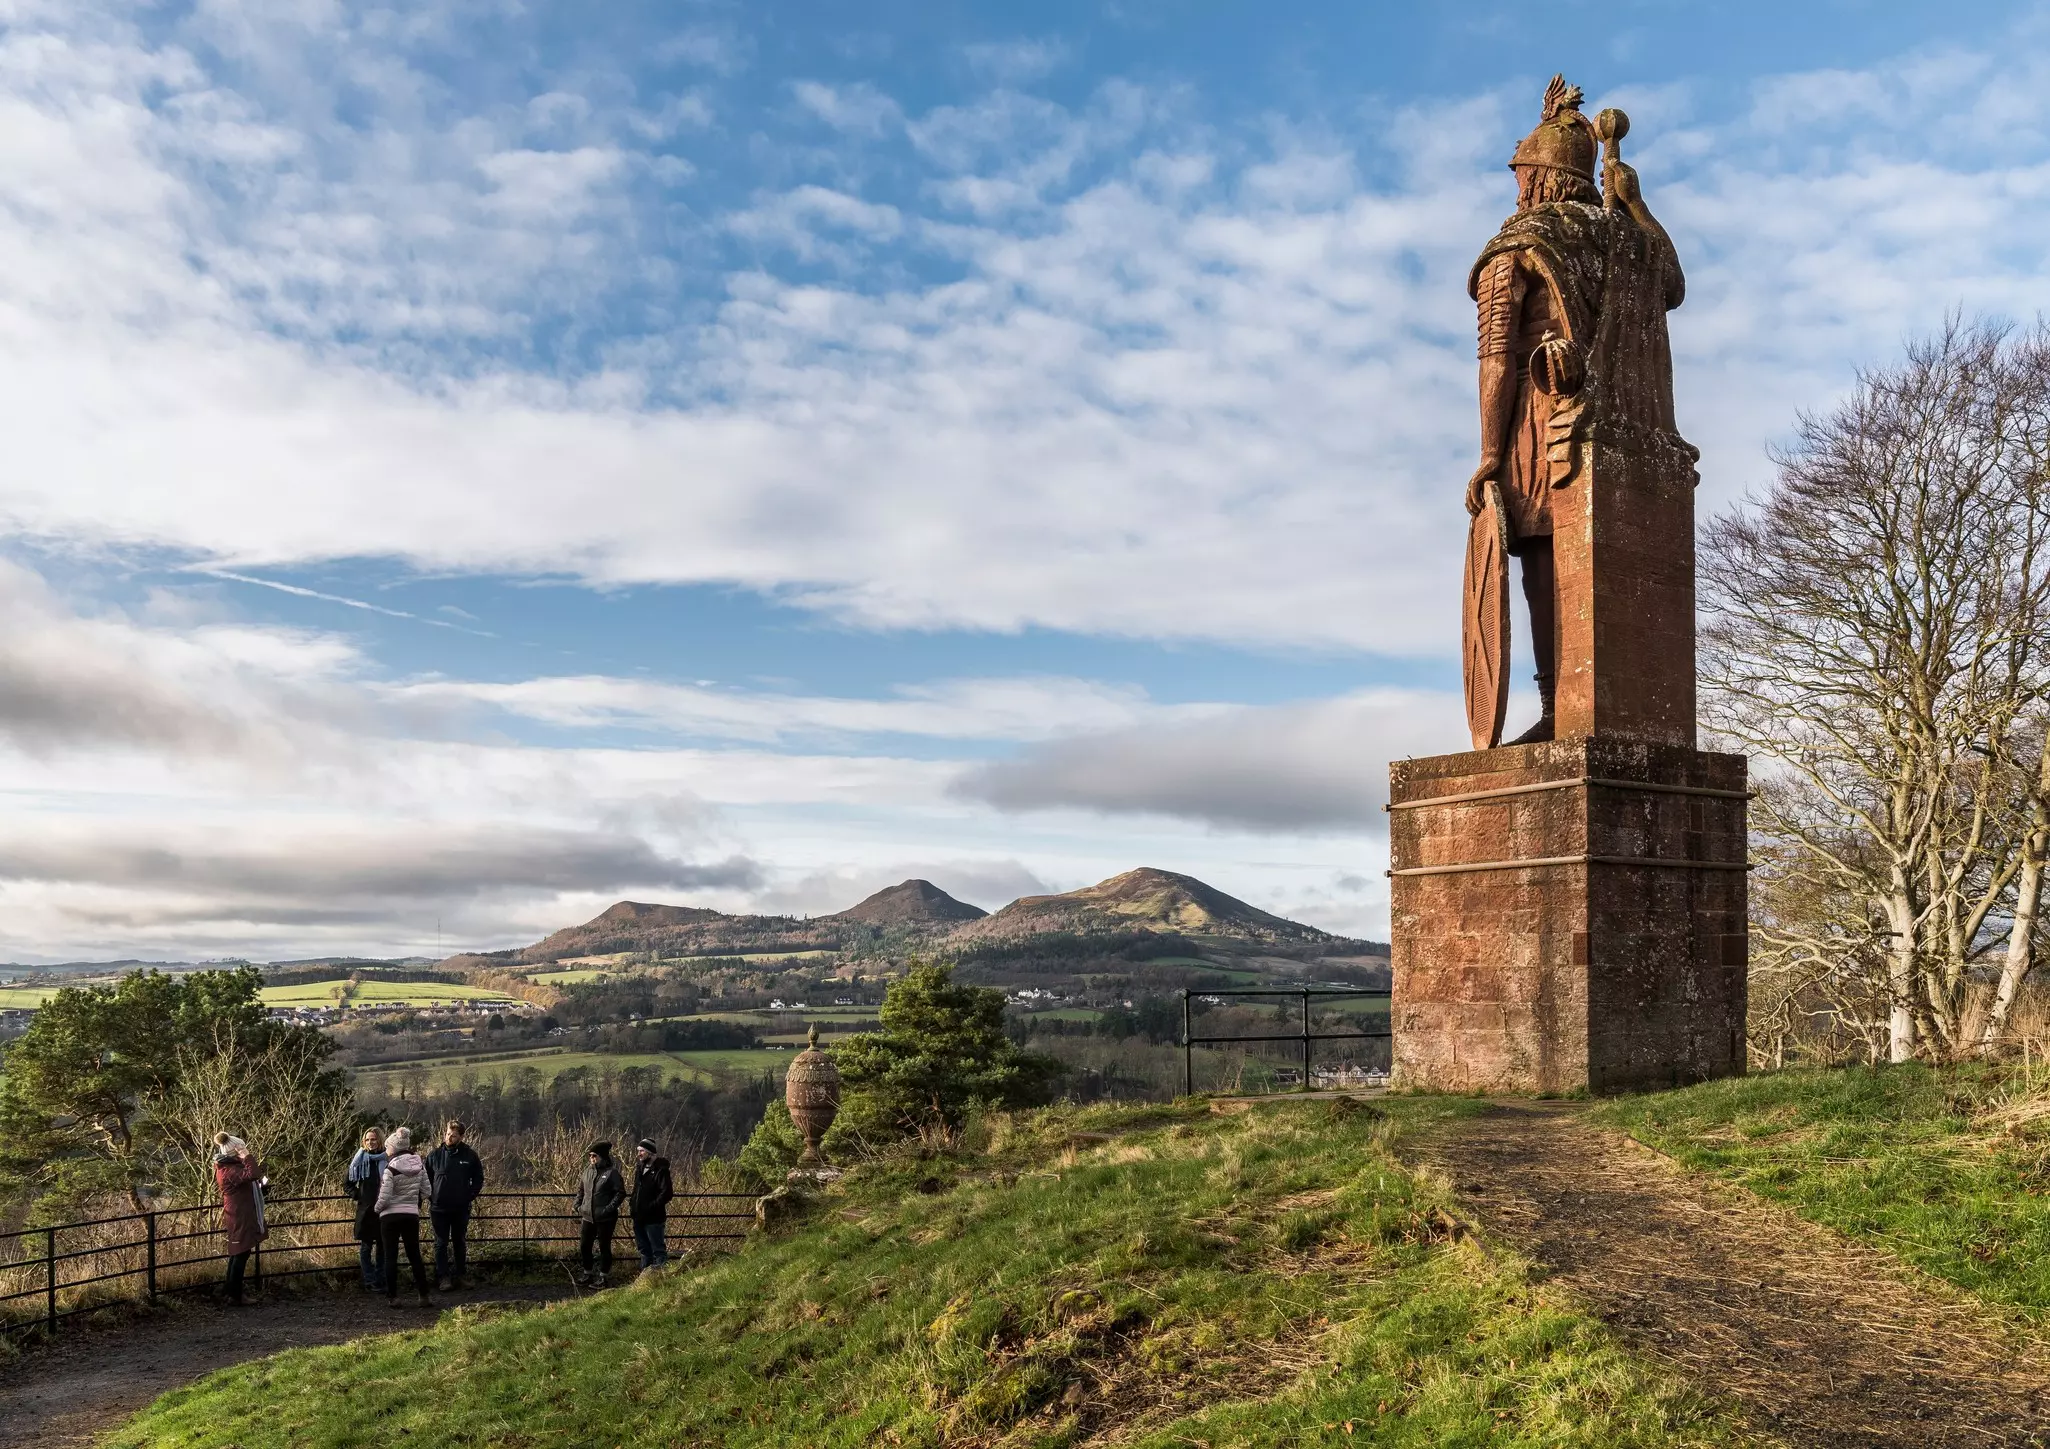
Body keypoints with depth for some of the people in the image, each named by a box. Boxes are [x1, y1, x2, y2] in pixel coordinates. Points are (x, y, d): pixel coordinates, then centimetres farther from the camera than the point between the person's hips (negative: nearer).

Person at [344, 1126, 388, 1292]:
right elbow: (347, 1183, 12)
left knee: (382, 1247, 7)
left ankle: (380, 1281, 16)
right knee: (365, 1247, 1)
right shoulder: (359, 1159, 1)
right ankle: (369, 1282, 6)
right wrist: (356, 1196, 0)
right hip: (365, 1209, 0)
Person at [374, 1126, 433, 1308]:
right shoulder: (419, 1165, 1)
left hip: (390, 1216, -5)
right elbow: (425, 1191, 5)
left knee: (390, 1257, 5)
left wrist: (377, 1209, 4)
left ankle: (392, 1297, 6)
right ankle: (424, 1296, 8)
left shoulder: (391, 1168, -15)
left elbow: (384, 1197, -15)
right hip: (412, 1215, 5)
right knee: (415, 1256, 11)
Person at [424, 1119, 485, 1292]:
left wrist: (470, 1196, -2)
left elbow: (478, 1179, 7)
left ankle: (459, 1276, 18)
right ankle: (443, 1278, 2)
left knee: (460, 1243, 10)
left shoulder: (470, 1156, -2)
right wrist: (431, 1197, 0)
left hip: (461, 1208, 0)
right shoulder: (434, 1155, -1)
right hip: (439, 1208, 0)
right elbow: (426, 1179, 9)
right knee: (441, 1244, 0)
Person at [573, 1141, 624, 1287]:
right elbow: (580, 1190, 19)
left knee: (604, 1247, 4)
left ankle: (602, 1277, 15)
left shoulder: (612, 1173, -11)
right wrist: (578, 1205, 7)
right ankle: (587, 1274, 28)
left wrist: (610, 1208, -19)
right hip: (588, 1216, 6)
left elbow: (621, 1193, -13)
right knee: (584, 1246, 12)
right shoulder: (588, 1171, 8)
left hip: (605, 1219, -6)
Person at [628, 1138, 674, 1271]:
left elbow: (667, 1193, -19)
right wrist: (632, 1202, 8)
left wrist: (651, 1207, -21)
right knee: (644, 1250, 18)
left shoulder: (659, 1169, -14)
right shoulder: (640, 1168, 11)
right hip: (639, 1218, 9)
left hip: (653, 1219, -9)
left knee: (658, 1250, -2)